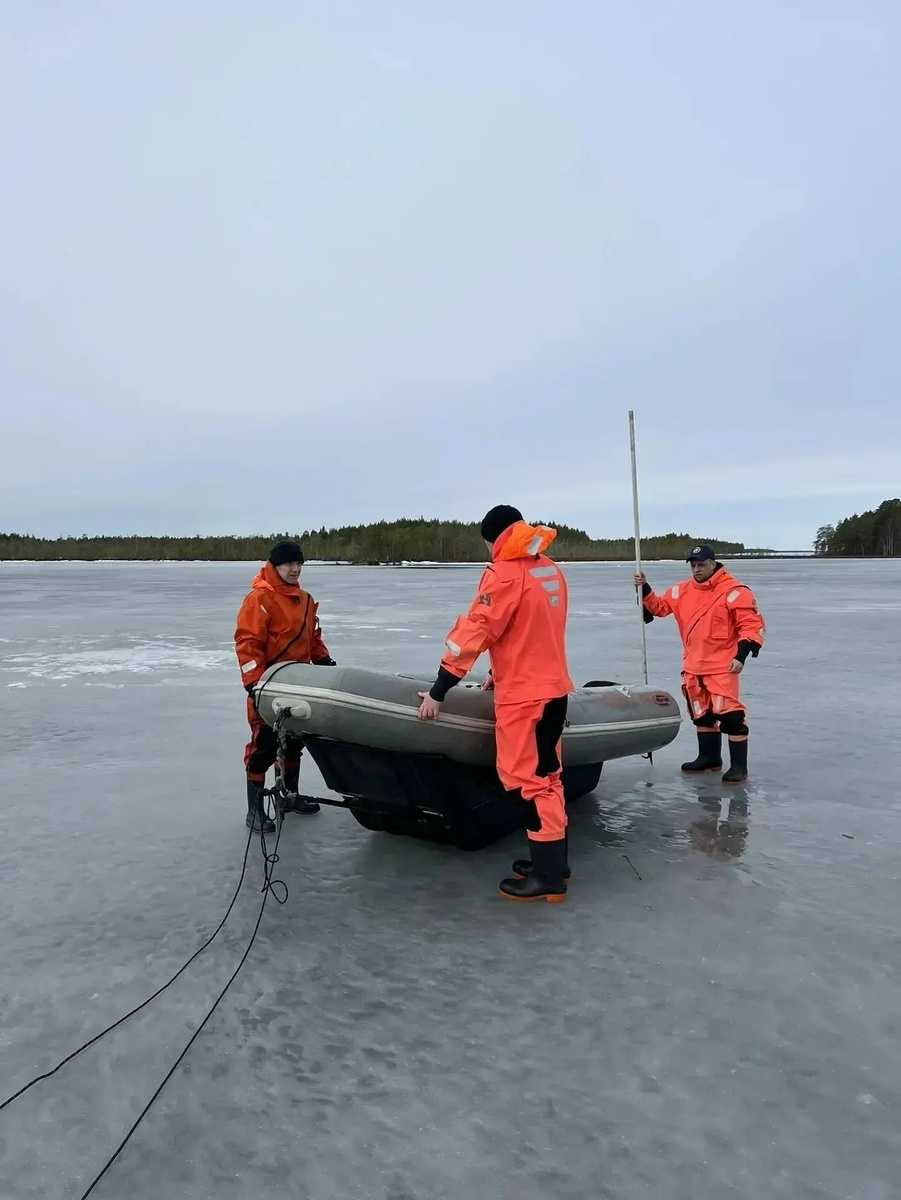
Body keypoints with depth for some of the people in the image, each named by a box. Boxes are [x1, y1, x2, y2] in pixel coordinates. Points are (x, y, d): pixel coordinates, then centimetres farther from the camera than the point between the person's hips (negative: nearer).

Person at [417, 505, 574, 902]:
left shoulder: (504, 573, -14)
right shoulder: (551, 571, 10)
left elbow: (474, 631, -17)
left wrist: (438, 690, -13)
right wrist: (501, 672, 25)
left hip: (523, 694, -8)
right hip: (553, 688, 8)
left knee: (530, 779, -1)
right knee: (545, 775, 16)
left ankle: (548, 876, 5)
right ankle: (553, 861, 26)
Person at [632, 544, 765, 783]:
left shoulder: (734, 591, -12)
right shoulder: (682, 591, 8)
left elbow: (753, 625, -12)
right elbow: (659, 606, 14)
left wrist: (742, 654, -20)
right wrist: (645, 589, -1)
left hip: (722, 666, -7)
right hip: (693, 666, 7)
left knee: (729, 714, -11)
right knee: (701, 714, 17)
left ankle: (739, 765, 1)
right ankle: (709, 757, 32)